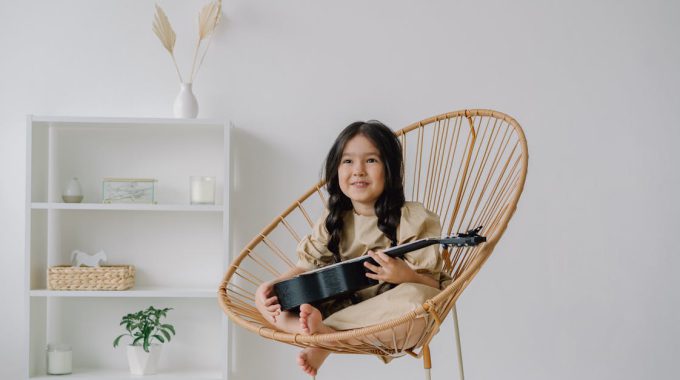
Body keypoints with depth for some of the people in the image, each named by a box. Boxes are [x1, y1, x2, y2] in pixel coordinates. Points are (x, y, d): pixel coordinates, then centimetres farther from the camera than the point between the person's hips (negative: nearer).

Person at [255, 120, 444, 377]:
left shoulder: (413, 220, -7)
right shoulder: (333, 222, 8)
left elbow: (431, 285, -10)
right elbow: (307, 267, 10)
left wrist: (404, 275, -32)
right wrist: (272, 286, -9)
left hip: (389, 316, -4)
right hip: (339, 305, 5)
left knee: (414, 297, -39)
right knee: (266, 298, -6)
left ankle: (326, 333, -28)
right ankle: (313, 331, -36)